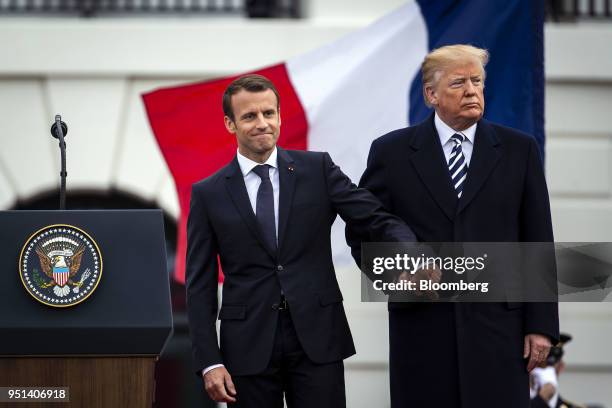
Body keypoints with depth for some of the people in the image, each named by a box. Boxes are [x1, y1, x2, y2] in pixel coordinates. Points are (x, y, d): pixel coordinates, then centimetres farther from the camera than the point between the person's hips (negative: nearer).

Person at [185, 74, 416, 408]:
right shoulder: (208, 194, 4)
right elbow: (200, 285, 3)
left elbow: (376, 220, -3)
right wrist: (209, 362, -5)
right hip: (249, 345, 0)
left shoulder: (318, 170, 4)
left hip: (317, 340, 0)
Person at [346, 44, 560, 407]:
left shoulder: (519, 150, 7)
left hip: (498, 326, 0)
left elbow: (538, 243, 5)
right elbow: (362, 231, 10)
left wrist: (542, 325, 0)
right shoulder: (392, 152, 5)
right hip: (422, 327, 0)